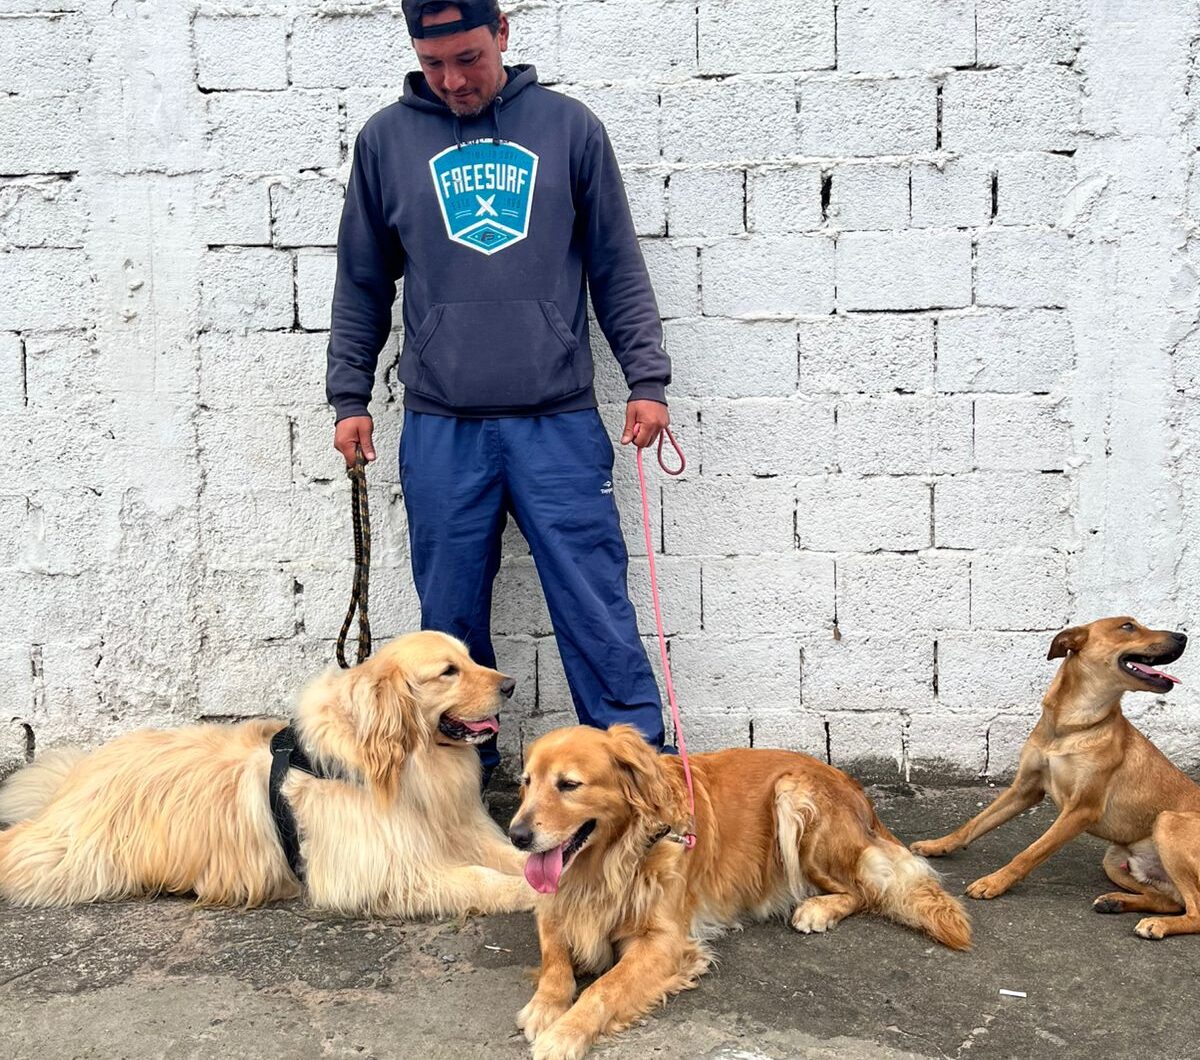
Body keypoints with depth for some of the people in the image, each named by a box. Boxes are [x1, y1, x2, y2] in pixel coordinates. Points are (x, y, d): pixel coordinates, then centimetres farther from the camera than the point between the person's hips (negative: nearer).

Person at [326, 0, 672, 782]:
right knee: (451, 617, 9)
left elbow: (619, 269, 7)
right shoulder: (386, 140, 8)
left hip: (560, 422, -1)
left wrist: (648, 380, 0)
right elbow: (362, 283, 14)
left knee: (597, 607, -2)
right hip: (440, 429, 2)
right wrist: (350, 397, 10)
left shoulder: (569, 127, 5)